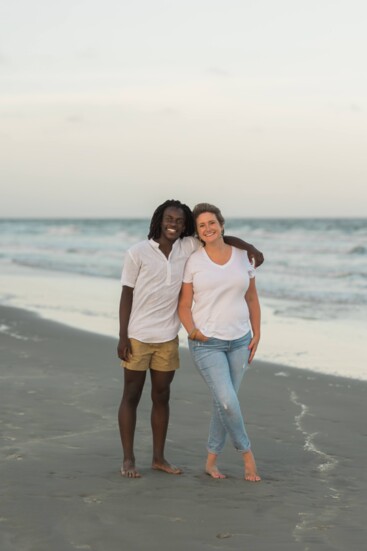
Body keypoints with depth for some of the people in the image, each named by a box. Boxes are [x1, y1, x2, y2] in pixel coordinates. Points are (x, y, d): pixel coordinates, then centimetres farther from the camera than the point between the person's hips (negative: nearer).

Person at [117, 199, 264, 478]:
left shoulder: (187, 248, 1)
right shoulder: (138, 253, -9)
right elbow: (126, 295, -7)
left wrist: (250, 247, -9)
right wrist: (122, 337, -10)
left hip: (168, 338, 4)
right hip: (138, 337, -4)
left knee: (162, 396, 9)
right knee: (132, 396, 3)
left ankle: (159, 457, 18)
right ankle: (128, 459, 9)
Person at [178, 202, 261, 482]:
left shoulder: (242, 256, 4)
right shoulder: (194, 261, -4)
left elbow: (252, 298, 11)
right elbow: (184, 305, -2)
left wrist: (256, 335, 5)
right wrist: (192, 330, -20)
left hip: (239, 341, 3)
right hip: (207, 343, -3)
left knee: (224, 402, 7)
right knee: (228, 401, -16)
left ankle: (211, 461, 21)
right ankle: (246, 452, 7)